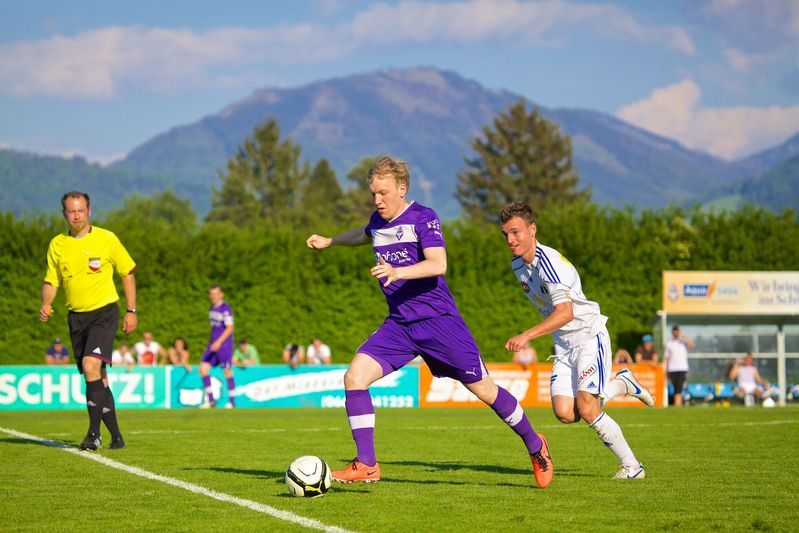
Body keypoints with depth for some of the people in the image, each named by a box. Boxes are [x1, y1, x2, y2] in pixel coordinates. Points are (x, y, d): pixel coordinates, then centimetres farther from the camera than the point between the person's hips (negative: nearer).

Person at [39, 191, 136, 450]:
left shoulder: (106, 239, -4)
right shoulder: (57, 244, 4)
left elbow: (128, 273, 5)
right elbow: (51, 281, 10)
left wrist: (131, 311, 2)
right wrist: (46, 304, -11)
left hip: (104, 312, -4)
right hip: (76, 316, 4)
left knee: (91, 365, -23)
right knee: (98, 379, 7)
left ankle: (94, 434, -20)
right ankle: (116, 436, 17)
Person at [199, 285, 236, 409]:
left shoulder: (225, 309, -13)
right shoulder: (212, 308, 13)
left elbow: (229, 328, -18)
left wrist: (219, 342, -25)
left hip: (224, 345, -8)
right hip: (213, 344, 8)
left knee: (227, 372, -1)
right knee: (203, 368, -2)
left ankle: (232, 401, 10)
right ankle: (210, 400, 2)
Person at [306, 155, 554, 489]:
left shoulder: (423, 218, -10)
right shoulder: (378, 221, 11)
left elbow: (438, 264, -26)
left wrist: (397, 272, -41)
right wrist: (329, 241, 43)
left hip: (438, 319, -6)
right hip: (398, 324, 6)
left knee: (484, 389, 0)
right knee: (355, 376, -15)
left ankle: (535, 446, 23)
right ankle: (366, 465, -12)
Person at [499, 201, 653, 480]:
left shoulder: (548, 262, -23)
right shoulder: (517, 264, 5)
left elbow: (566, 313, -35)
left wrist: (527, 335, -42)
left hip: (588, 334, -8)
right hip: (563, 344, 8)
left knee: (586, 408, -20)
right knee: (565, 413, -7)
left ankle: (632, 465, -3)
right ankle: (622, 382, 20)